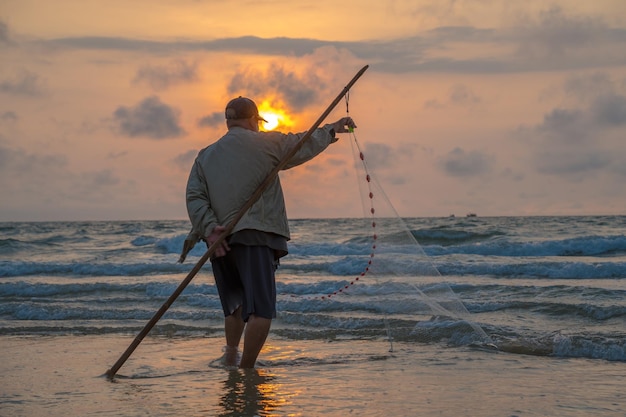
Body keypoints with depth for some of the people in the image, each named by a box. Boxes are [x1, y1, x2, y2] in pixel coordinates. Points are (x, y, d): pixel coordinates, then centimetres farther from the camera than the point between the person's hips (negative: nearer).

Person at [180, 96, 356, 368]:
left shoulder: (205, 156, 15)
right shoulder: (265, 143, 4)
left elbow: (194, 196, 2)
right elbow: (305, 144, 13)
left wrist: (209, 228, -6)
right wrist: (331, 129, 28)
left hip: (220, 241, 6)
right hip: (254, 236, -6)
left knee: (235, 306, 24)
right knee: (261, 310, -9)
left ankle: (230, 356, 36)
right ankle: (246, 370, -16)